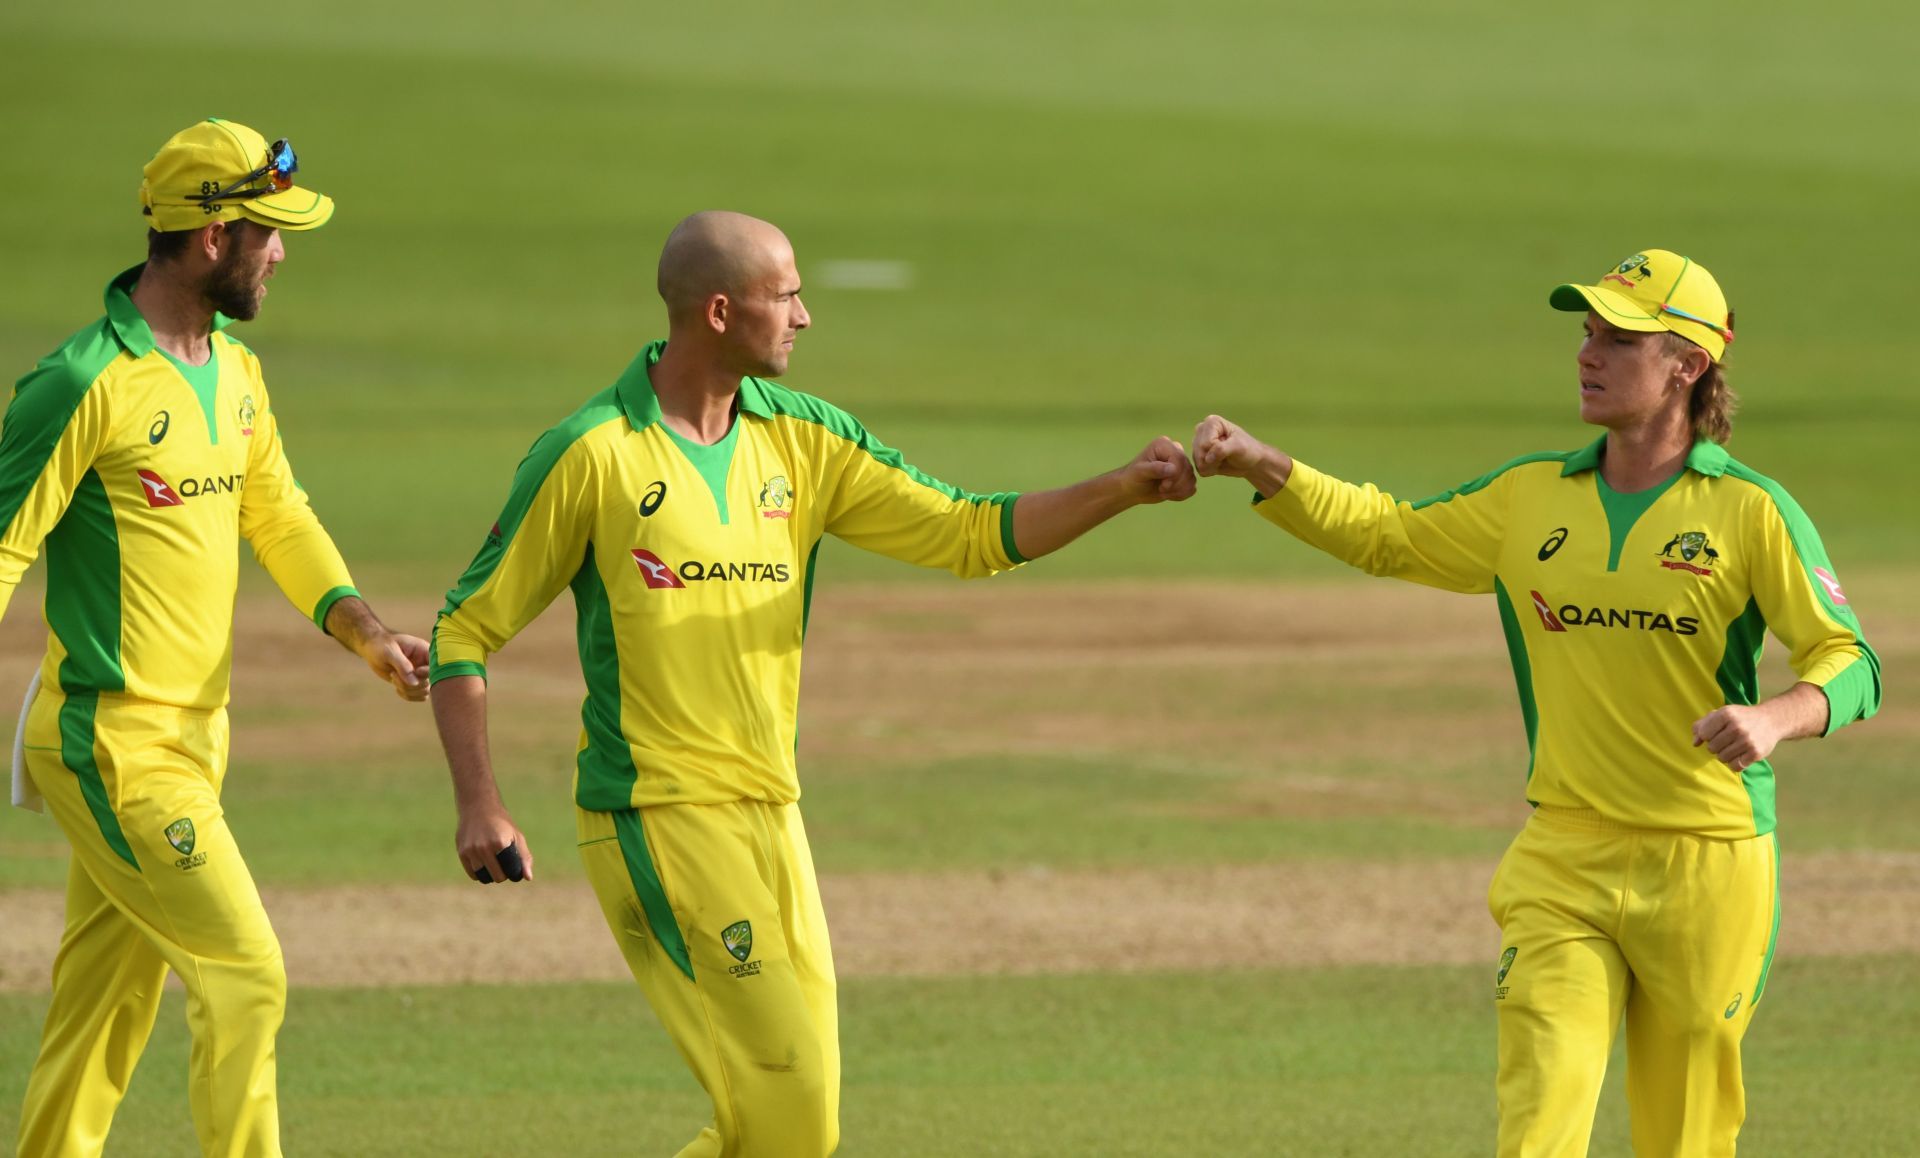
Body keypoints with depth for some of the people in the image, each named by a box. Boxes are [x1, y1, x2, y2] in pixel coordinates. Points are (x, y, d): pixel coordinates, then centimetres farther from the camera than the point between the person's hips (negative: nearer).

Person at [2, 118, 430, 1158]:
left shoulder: (234, 374, 11)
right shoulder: (85, 384, -16)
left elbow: (277, 517, 21)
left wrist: (362, 630, 5)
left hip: (191, 742, 8)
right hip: (112, 749, -8)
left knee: (107, 1007, 13)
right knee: (245, 976, -11)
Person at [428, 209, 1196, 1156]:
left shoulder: (801, 439, 9)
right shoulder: (590, 454, -8)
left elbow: (967, 534, 9)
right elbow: (467, 628, -3)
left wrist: (1121, 489, -3)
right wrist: (477, 804, -13)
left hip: (771, 820, 7)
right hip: (656, 819, -7)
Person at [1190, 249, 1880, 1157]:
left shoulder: (1751, 511, -5)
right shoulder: (1532, 497, 9)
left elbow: (1850, 666, -7)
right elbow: (1386, 534, 14)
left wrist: (1773, 720, -28)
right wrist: (1253, 463, 2)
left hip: (1706, 868, -3)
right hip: (1564, 863, 3)